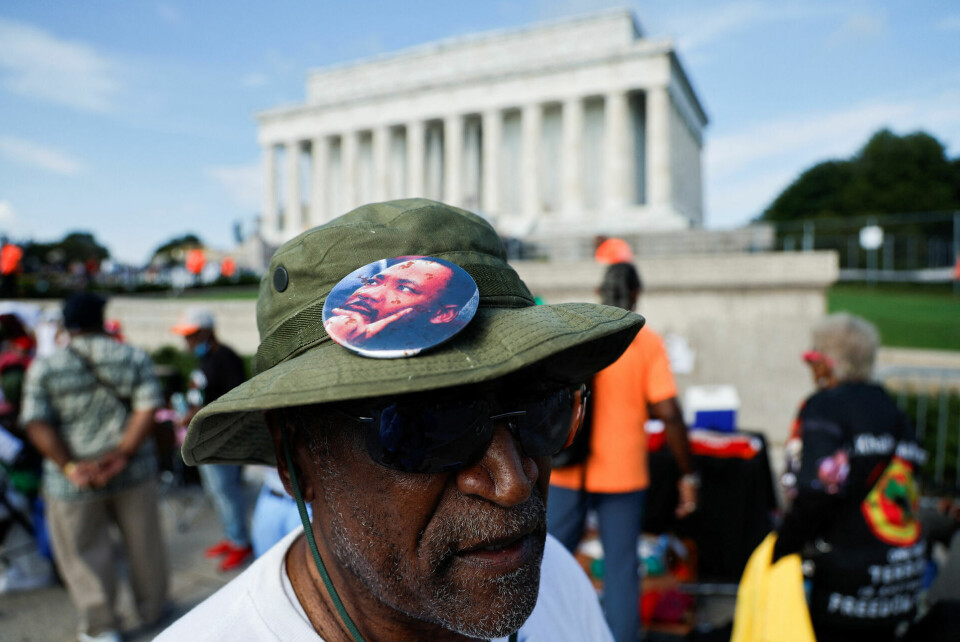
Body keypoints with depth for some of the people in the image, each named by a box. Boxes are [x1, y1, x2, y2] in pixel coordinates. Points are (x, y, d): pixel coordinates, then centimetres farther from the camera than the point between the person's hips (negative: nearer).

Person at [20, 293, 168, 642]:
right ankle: (152, 607, 35)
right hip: (134, 470, 2)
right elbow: (147, 409, -11)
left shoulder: (44, 368, -3)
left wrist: (70, 467, -12)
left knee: (83, 551, 15)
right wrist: (122, 454, -12)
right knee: (143, 542, 18)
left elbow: (37, 425, -11)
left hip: (73, 483, -1)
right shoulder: (135, 358, -2)